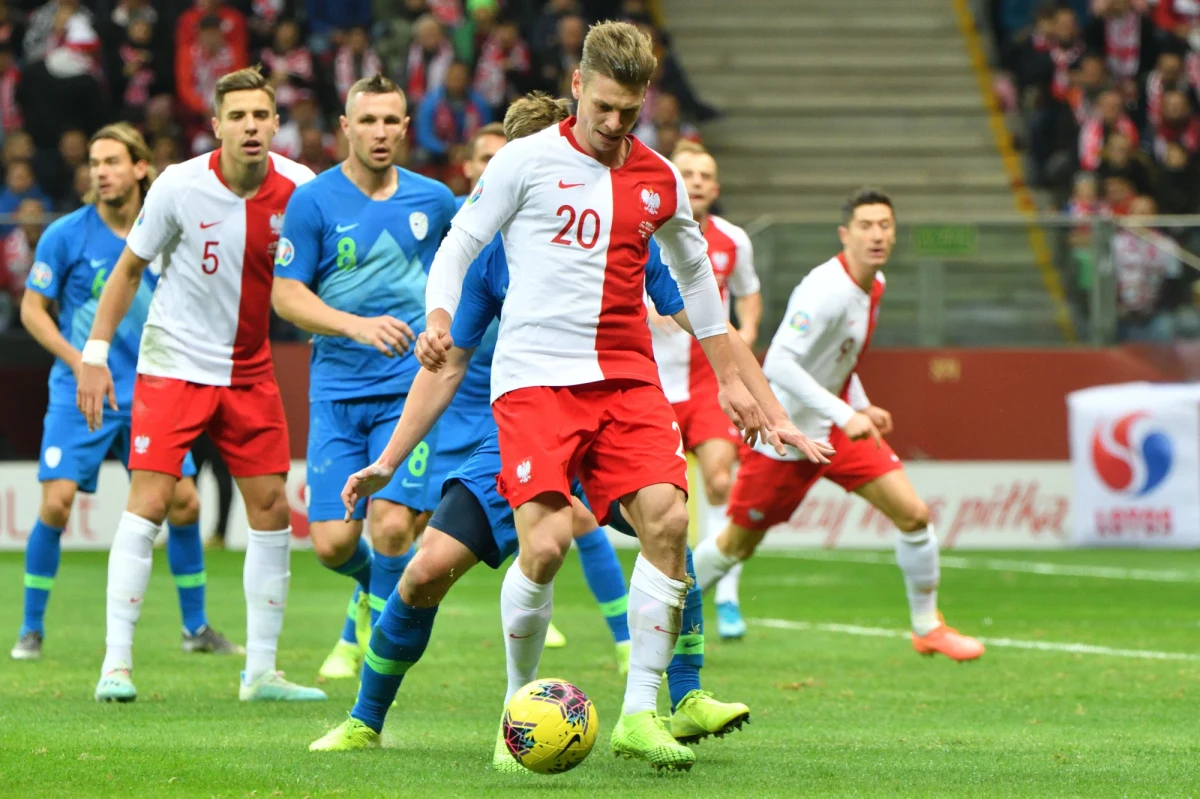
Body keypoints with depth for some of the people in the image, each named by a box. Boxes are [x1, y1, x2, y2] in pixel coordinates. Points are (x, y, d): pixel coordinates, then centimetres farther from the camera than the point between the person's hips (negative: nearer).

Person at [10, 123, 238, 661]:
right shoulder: (66, 235, -7)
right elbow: (32, 308, -2)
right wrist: (80, 362, -14)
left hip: (147, 395, 3)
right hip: (79, 394, -3)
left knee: (183, 502, -1)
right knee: (57, 501, -14)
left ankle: (196, 627, 16)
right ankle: (31, 629, 0)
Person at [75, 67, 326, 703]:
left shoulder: (298, 189, -9)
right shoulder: (179, 187, -14)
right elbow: (130, 268, -1)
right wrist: (96, 353, -3)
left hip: (251, 373, 3)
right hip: (173, 364, -3)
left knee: (271, 509, 2)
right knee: (148, 502, -12)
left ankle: (260, 671, 10)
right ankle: (116, 664, -6)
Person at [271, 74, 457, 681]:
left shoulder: (433, 200, 6)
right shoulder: (313, 202, -2)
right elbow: (285, 295, -4)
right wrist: (358, 325, -17)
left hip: (412, 387, 0)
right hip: (337, 390, 0)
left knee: (392, 524, -17)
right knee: (333, 542, -5)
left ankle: (373, 634, 6)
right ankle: (374, 588, 30)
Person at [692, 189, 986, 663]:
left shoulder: (874, 285, 3)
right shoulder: (826, 291, -26)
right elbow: (778, 365, -33)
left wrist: (862, 407, 10)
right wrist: (845, 415, -36)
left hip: (839, 425, 7)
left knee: (913, 514, -5)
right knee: (738, 544, 5)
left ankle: (927, 628, 10)